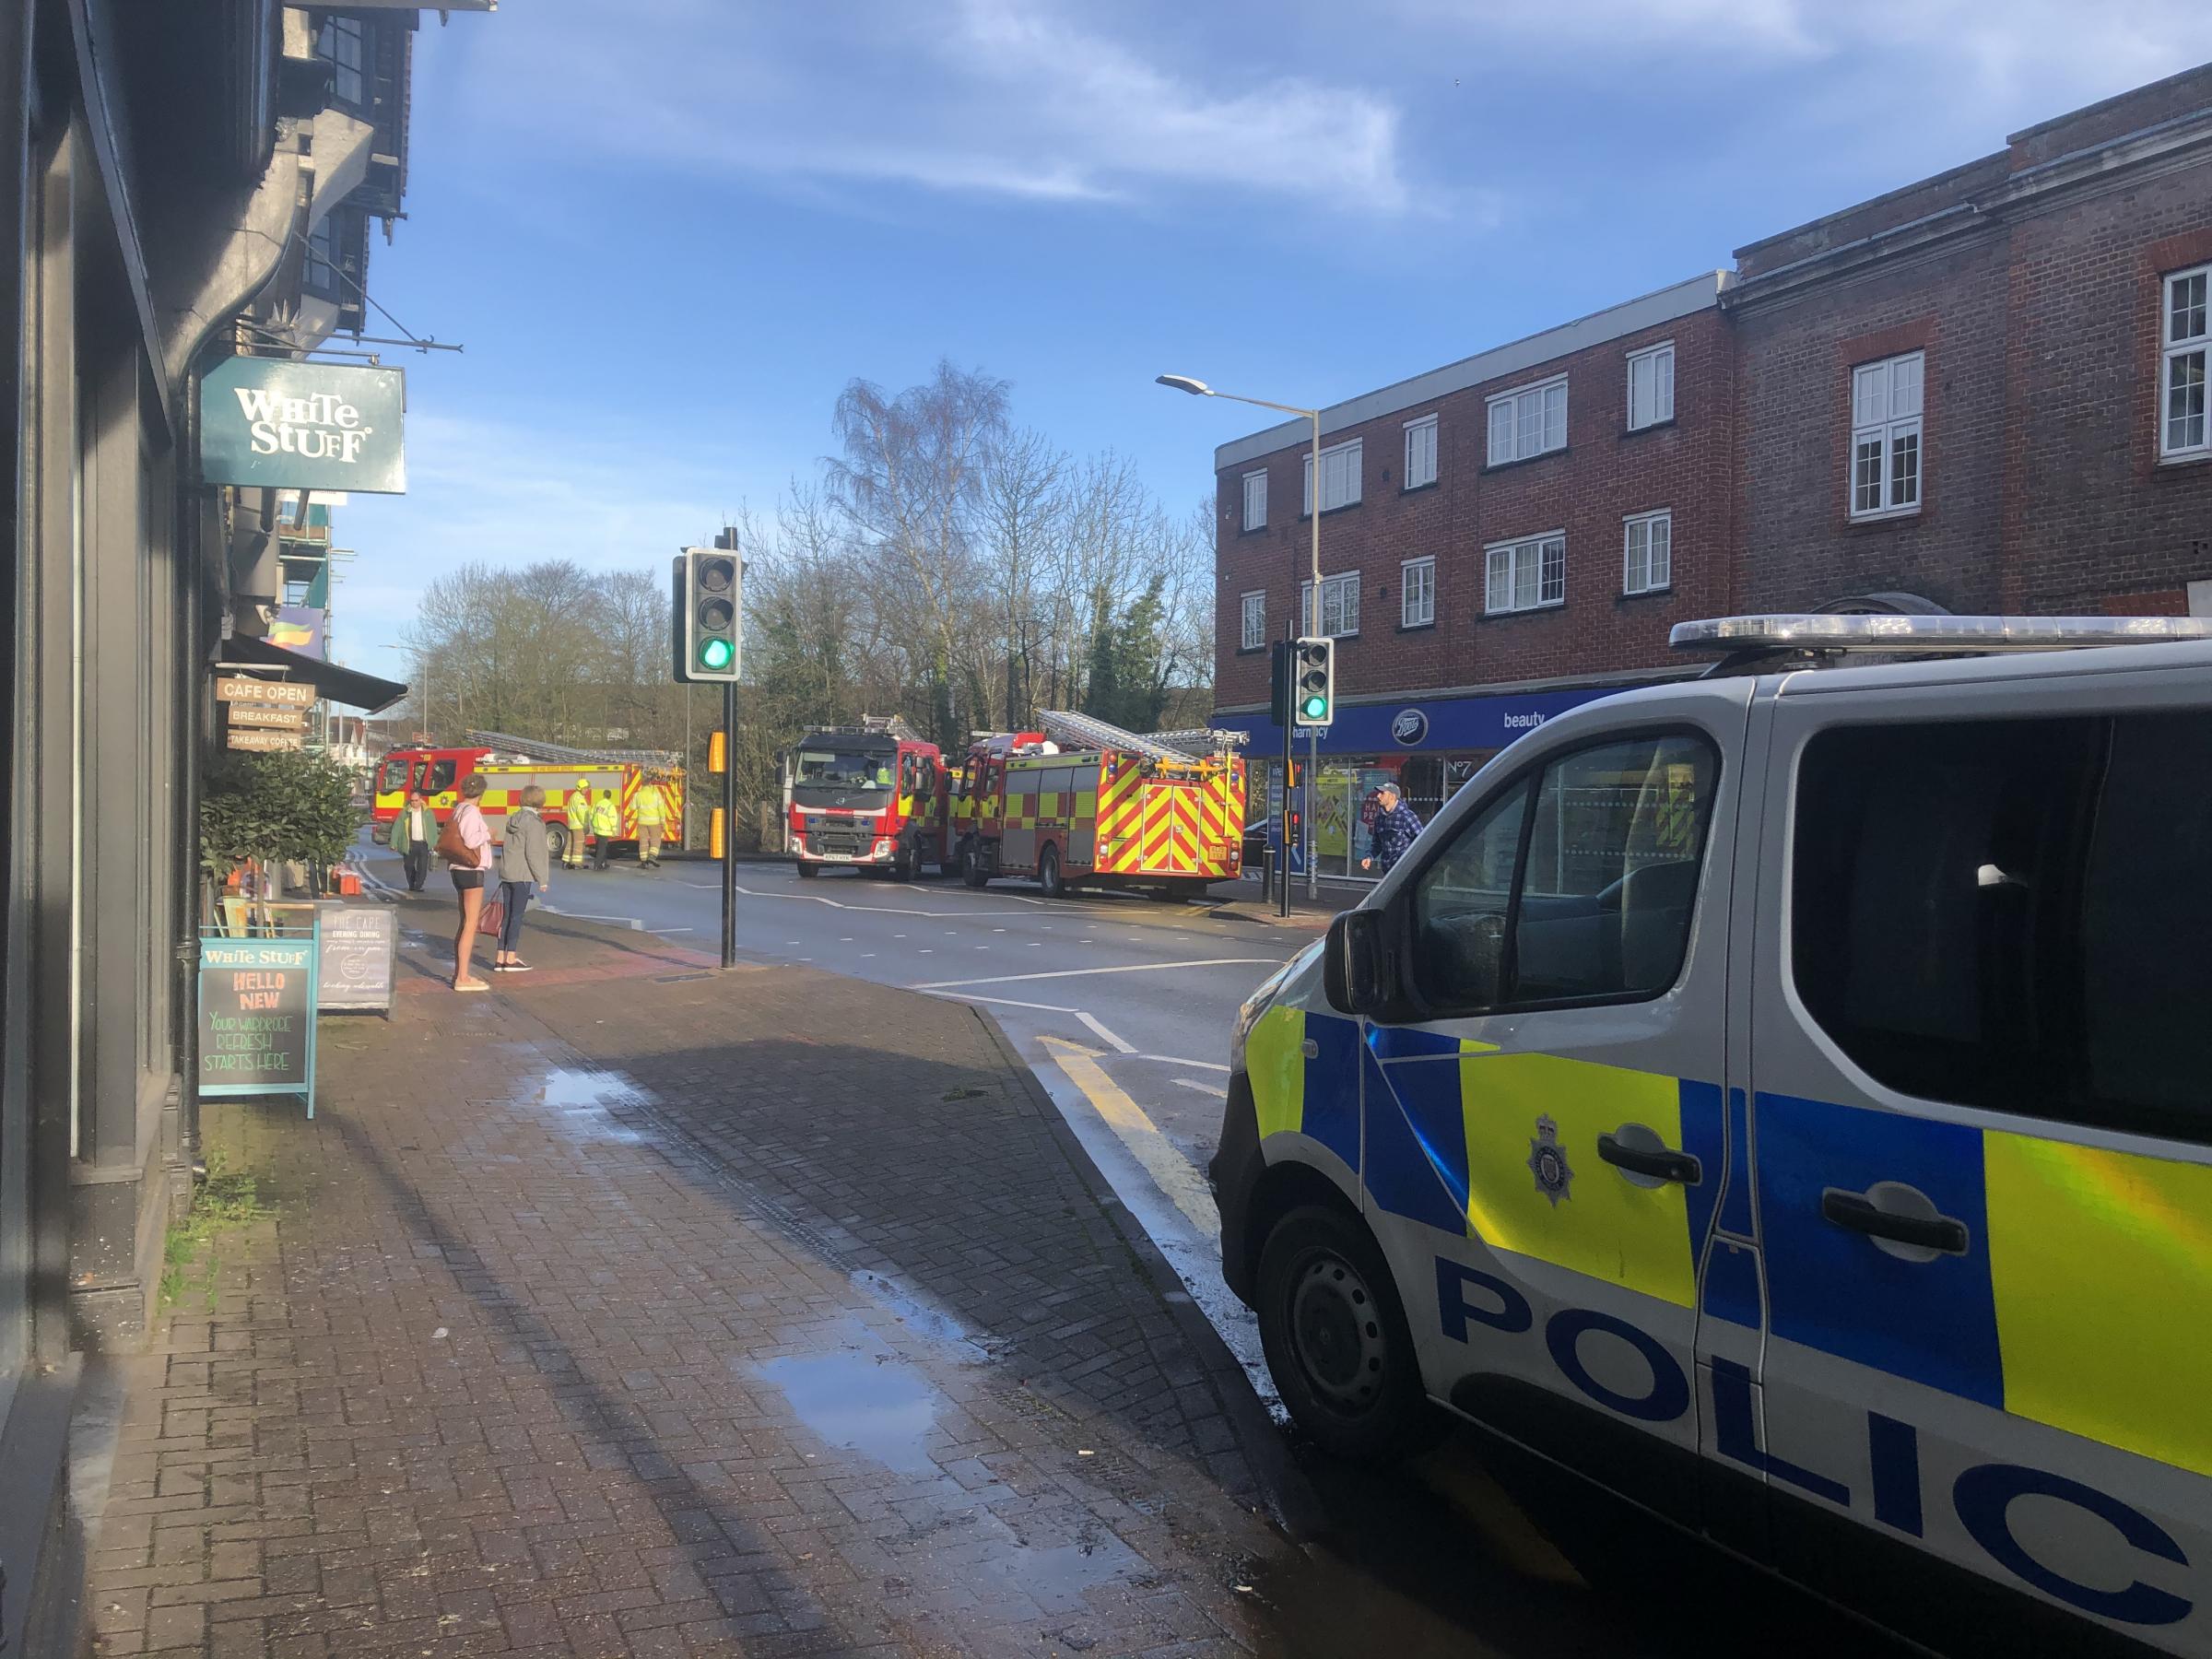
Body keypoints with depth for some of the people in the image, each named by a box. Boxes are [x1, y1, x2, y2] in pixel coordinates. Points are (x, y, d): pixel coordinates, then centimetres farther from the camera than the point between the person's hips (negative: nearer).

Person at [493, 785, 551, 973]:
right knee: (517, 915, -1)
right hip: (522, 875, -7)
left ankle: (501, 958, 13)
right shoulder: (534, 822, -12)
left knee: (507, 915, 11)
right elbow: (534, 853, -16)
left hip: (506, 873, 7)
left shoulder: (513, 818, 10)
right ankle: (510, 959, 2)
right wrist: (542, 879, -11)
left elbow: (511, 847, 13)